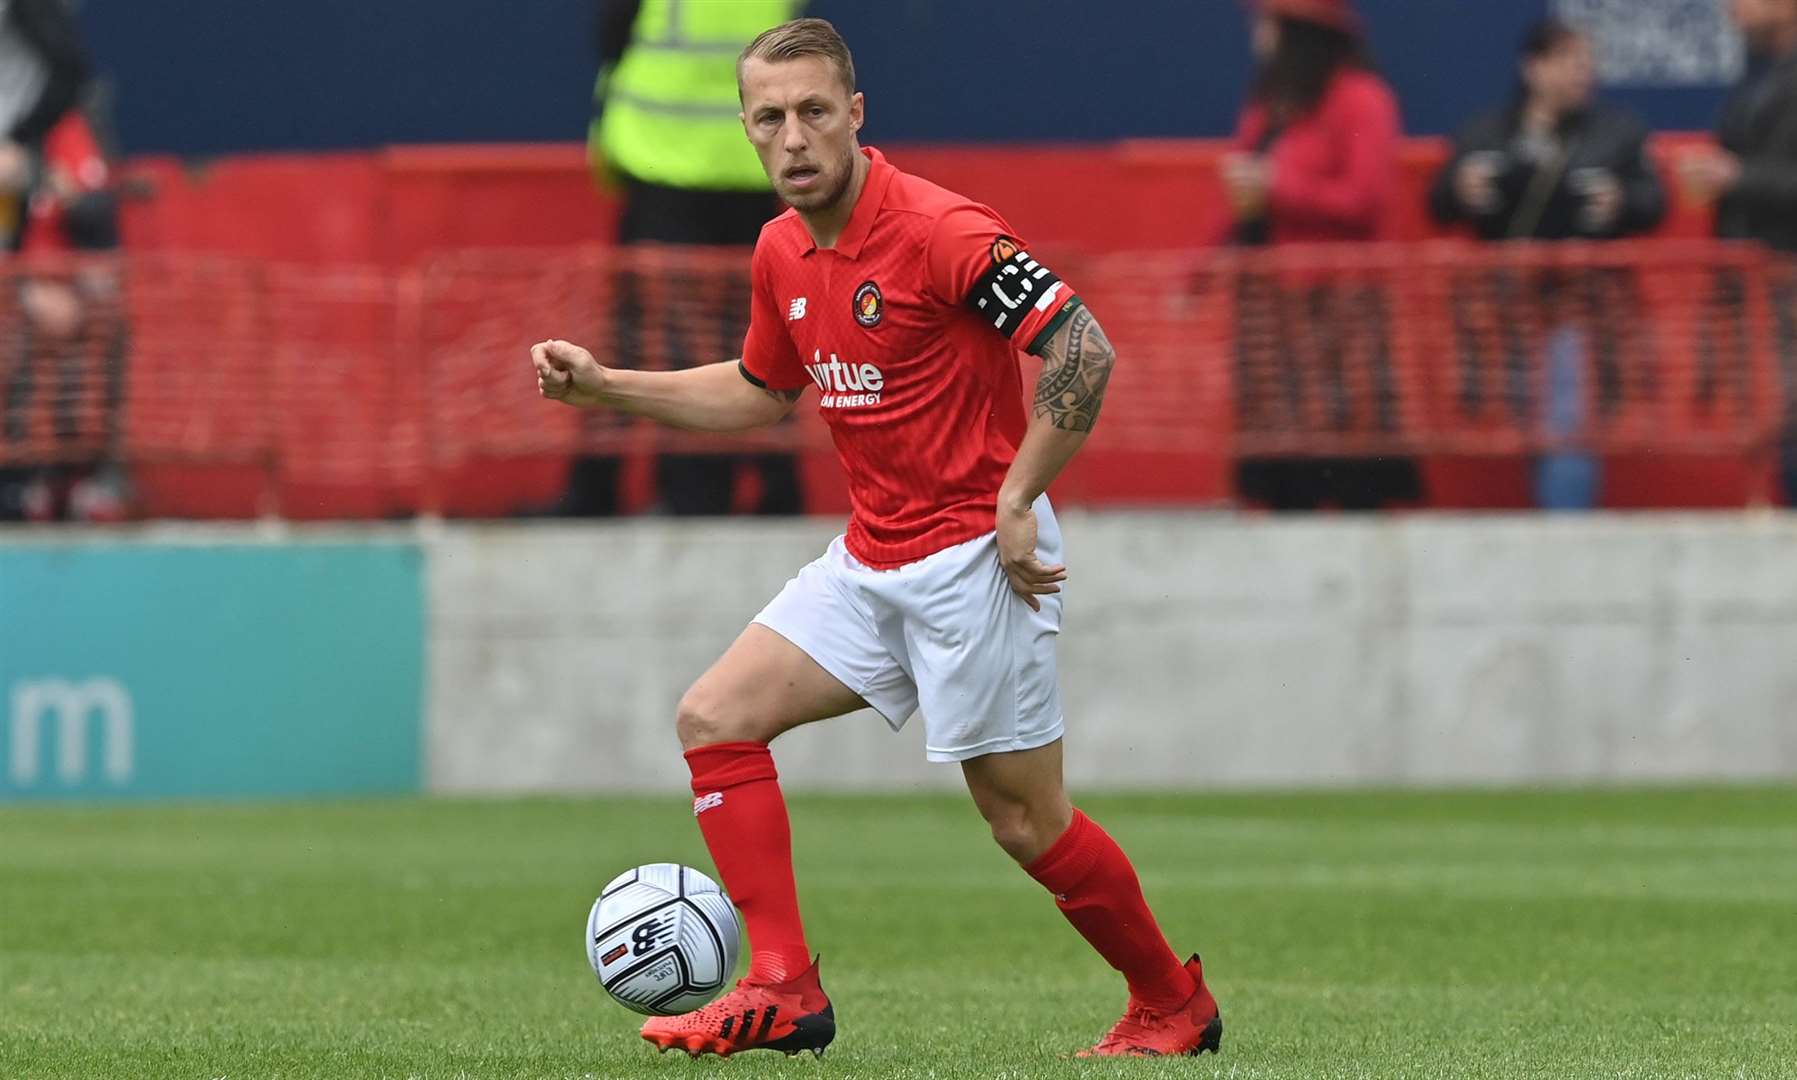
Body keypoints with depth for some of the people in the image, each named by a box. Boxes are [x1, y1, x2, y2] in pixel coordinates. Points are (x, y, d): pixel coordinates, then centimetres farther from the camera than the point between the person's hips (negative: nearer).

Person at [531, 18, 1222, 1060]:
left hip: (975, 561, -8)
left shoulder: (938, 230, -19)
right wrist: (603, 383, 17)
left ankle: (1175, 1003, 18)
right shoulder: (783, 252, 7)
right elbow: (764, 391, 25)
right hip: (871, 560, 8)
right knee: (716, 718, 0)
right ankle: (784, 991, -3)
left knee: (1027, 821, -3)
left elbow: (1084, 348, -23)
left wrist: (1015, 503, -21)